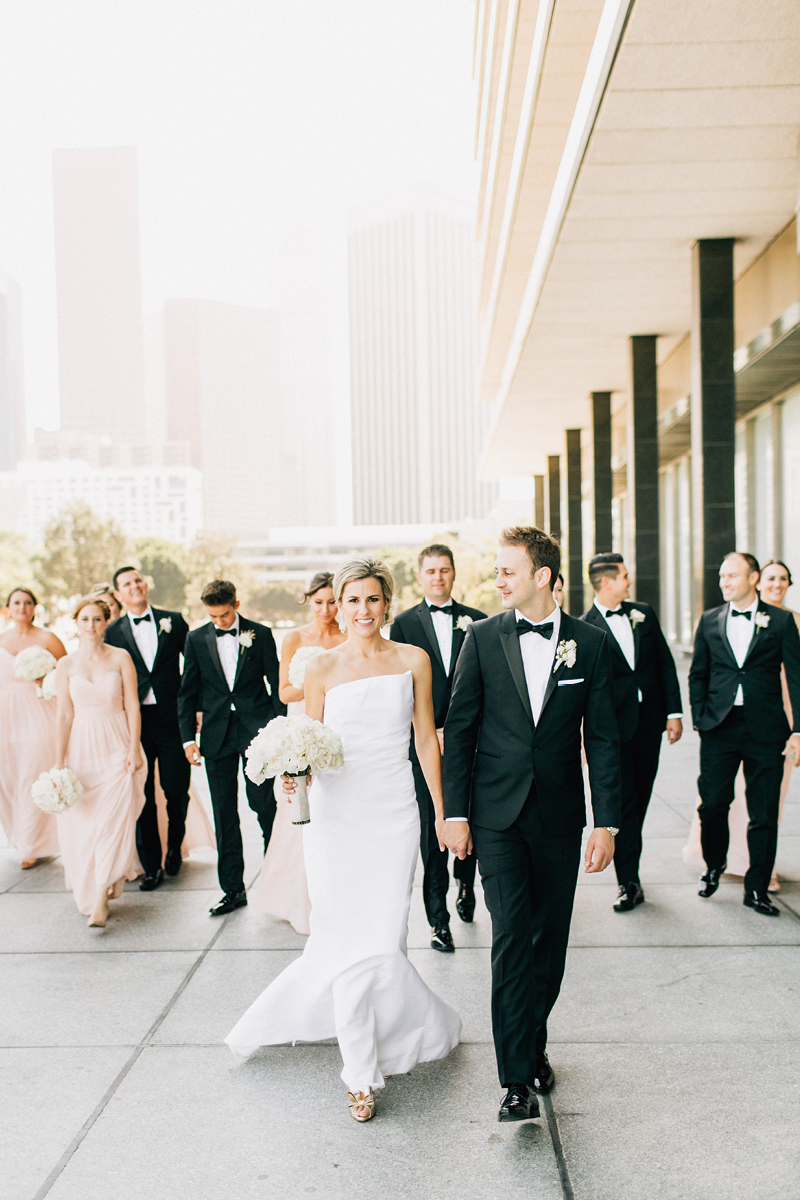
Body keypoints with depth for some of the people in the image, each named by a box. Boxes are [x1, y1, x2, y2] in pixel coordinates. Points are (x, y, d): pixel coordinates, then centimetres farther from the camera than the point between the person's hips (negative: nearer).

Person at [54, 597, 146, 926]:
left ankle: (101, 901, -9)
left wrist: (134, 749, -7)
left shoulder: (121, 658, 0)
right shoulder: (66, 664, 3)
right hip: (81, 748, 2)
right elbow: (65, 714, 2)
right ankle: (87, 891, 29)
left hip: (116, 748, -2)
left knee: (112, 821, -11)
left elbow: (132, 706, -1)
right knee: (81, 823, 6)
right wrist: (59, 761, 0)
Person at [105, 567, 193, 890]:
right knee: (142, 796, 4)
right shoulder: (114, 632, 5)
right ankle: (151, 865, 16)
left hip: (172, 719, 0)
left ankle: (174, 846, 30)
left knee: (177, 791, 2)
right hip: (134, 722, 1)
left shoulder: (173, 621, 5)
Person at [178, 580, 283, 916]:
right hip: (217, 734, 2)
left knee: (263, 803, -1)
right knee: (224, 813, 5)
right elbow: (188, 693, 8)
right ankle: (233, 888, 14)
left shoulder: (260, 634, 0)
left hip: (256, 730, -2)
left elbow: (276, 684, 3)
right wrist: (188, 737, 3)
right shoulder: (196, 639, 5)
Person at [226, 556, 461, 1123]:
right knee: (347, 939, -1)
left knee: (382, 939, -2)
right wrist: (294, 773, -16)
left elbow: (427, 739, 7)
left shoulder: (412, 661, 3)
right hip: (337, 814, 0)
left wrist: (443, 811, 6)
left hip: (394, 814, 1)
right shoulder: (323, 668, 1)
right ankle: (361, 1073, 16)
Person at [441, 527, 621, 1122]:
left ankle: (534, 1041, 34)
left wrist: (608, 822, -2)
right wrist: (455, 811, -2)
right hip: (498, 813, -1)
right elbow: (459, 727, 1)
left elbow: (603, 738, 1)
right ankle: (518, 1078, 1)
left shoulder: (589, 643, -1)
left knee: (551, 939, 12)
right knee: (512, 936, -7)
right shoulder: (483, 637, -2)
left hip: (559, 815, 2)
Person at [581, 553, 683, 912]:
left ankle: (627, 861, 31)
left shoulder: (643, 613, 8)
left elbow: (665, 663, 9)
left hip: (650, 721, 5)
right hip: (615, 726, -5)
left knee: (640, 798, 13)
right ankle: (629, 882, 3)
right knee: (623, 802, -3)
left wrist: (674, 711, 4)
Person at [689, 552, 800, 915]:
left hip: (765, 729, -1)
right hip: (719, 727, 2)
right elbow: (698, 675, 13)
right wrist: (700, 719, 2)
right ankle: (714, 866, 28)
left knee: (764, 813, 4)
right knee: (712, 804, 1)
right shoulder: (709, 621, 9)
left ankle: (757, 889, 18)